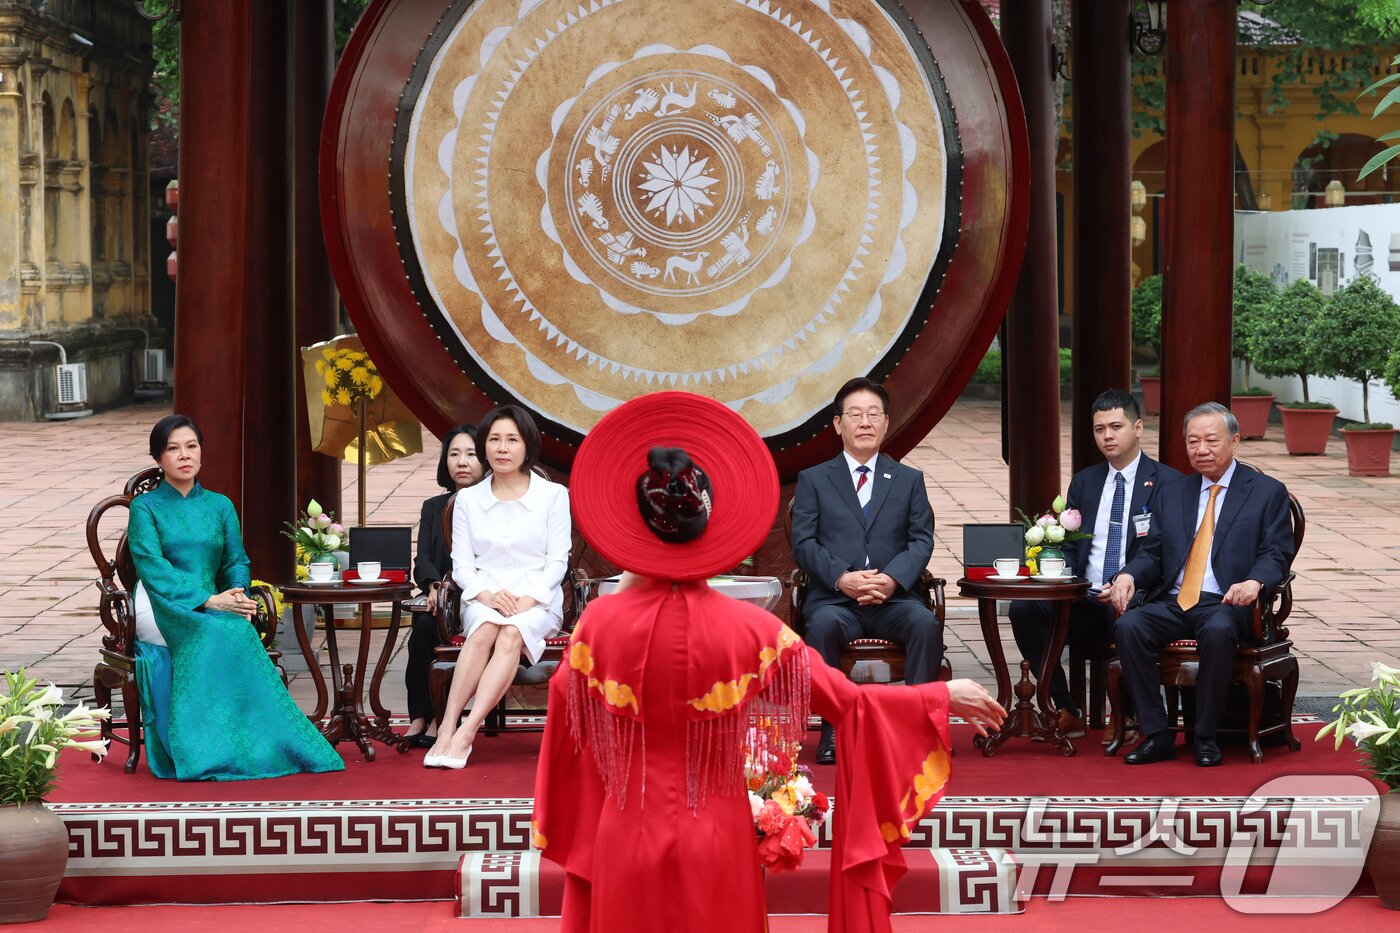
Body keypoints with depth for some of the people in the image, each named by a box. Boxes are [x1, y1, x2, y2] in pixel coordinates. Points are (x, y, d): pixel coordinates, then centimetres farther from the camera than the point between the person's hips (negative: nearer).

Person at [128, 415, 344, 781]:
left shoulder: (220, 506, 19)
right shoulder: (145, 508, 5)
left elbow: (237, 562, 12)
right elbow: (153, 569, -9)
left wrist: (237, 595, -14)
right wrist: (209, 602, -21)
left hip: (211, 610, 3)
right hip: (159, 610, -3)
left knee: (236, 626, -33)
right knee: (219, 631, -34)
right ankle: (215, 751, -33)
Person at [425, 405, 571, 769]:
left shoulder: (553, 495, 5)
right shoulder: (468, 499, 11)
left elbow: (558, 560, 0)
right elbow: (462, 564, 6)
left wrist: (527, 599, -17)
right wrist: (488, 595, -15)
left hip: (538, 602, -1)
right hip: (483, 599, 1)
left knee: (512, 633, -35)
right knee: (486, 627, -35)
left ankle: (464, 733, -44)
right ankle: (447, 728, -41)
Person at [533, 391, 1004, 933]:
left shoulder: (600, 623, -11)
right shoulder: (748, 629, -13)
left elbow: (565, 708, 8)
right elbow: (847, 701, -6)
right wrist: (945, 699, 8)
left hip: (630, 843, 0)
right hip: (716, 844, 0)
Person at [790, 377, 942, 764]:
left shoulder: (909, 480, 18)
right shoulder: (813, 480, 13)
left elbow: (922, 540, 7)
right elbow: (803, 542, 2)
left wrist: (893, 578, -14)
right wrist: (842, 578, -16)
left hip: (893, 599, 1)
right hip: (834, 598, -1)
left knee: (926, 623, -32)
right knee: (823, 625, -36)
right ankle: (833, 727, -26)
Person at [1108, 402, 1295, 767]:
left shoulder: (1268, 492, 8)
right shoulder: (1173, 492, 20)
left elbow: (1276, 554, -1)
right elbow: (1152, 553, 17)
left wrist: (1254, 582, -24)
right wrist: (1128, 575, -6)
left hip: (1224, 603, -4)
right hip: (1172, 602, 4)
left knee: (1217, 632, -38)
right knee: (1128, 626, -27)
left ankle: (1206, 737, -21)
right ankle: (1156, 736, -21)